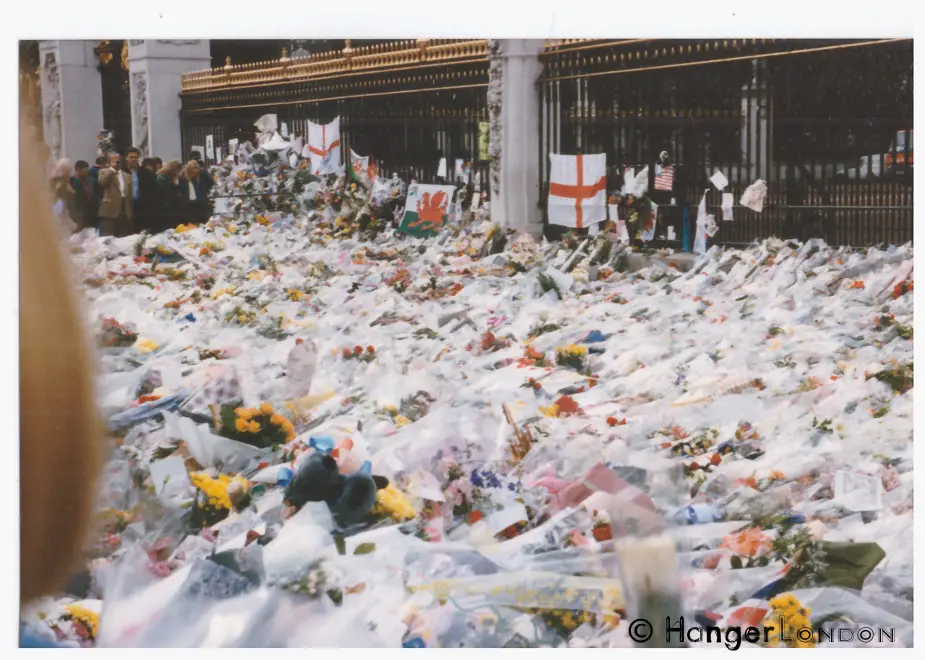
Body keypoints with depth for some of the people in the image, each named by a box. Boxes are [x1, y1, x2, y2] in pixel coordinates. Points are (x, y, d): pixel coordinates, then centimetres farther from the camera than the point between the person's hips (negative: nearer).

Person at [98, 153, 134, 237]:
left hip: (125, 212, 4)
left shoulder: (127, 176, 19)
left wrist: (132, 212, 11)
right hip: (110, 211, -4)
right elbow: (102, 182, -17)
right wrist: (112, 169, -9)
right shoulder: (104, 172, 6)